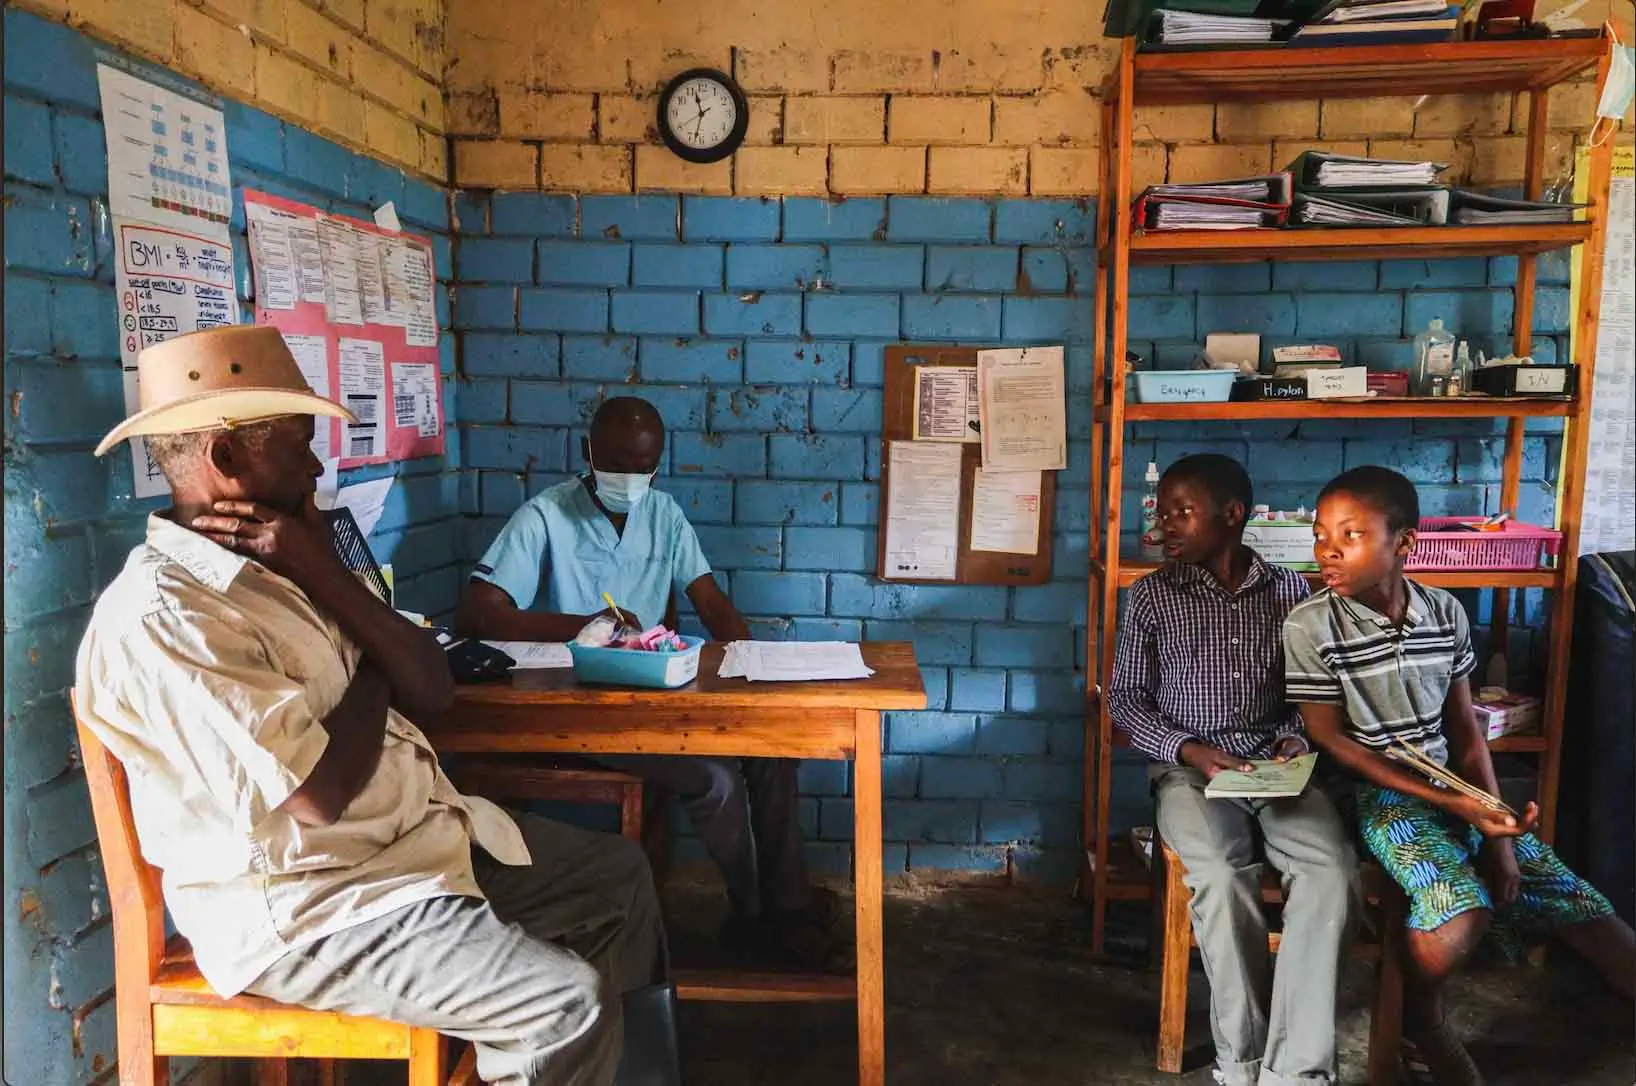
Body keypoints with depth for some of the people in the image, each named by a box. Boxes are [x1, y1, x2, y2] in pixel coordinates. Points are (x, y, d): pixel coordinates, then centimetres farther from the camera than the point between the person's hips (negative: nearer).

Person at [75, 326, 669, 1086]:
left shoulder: (276, 565, 7)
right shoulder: (162, 619, -22)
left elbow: (431, 692, 1)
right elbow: (319, 797, -26)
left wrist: (327, 576, -11)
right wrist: (371, 675, -7)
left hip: (420, 838, 9)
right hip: (304, 905, -9)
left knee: (619, 875, 15)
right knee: (568, 1003, -21)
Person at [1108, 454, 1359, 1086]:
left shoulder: (1289, 591, 11)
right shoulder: (1152, 595, 5)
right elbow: (1125, 699, 5)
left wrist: (1295, 738, -4)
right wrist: (1189, 750, -10)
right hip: (1191, 770, -1)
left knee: (1332, 872, -28)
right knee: (1223, 875, -31)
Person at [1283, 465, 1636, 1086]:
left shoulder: (1446, 614, 0)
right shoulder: (1311, 626, -13)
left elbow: (1466, 732, 5)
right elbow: (1333, 741, -11)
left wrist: (1497, 832, -5)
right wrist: (1448, 802, -16)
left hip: (1456, 786, 5)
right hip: (1381, 795, -5)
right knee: (1462, 910, -30)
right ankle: (1420, 1025, -4)